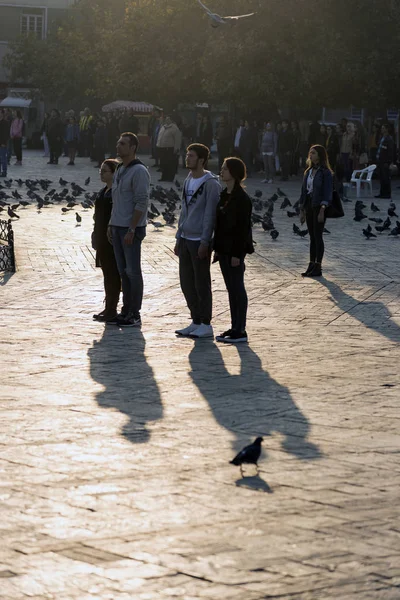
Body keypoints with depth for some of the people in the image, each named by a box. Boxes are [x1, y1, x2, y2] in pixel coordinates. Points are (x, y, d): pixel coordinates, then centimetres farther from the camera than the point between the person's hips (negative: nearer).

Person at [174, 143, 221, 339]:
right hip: (186, 239, 8)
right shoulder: (188, 181, 14)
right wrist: (179, 238, 17)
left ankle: (206, 325, 5)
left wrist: (204, 242, -17)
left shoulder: (210, 183, -11)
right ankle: (196, 321, 18)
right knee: (186, 282, 10)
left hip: (200, 240, -8)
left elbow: (210, 215, -14)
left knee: (201, 283, -2)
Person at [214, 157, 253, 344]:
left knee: (237, 288, -3)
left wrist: (237, 253, -19)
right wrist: (217, 248, 15)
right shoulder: (224, 195, 12)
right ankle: (235, 328, 18)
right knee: (231, 289, 12)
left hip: (235, 249, -9)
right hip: (224, 249, 9)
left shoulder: (241, 198, -15)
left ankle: (240, 331, 2)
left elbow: (243, 227, -17)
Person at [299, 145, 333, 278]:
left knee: (318, 236, -4)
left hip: (319, 206, -7)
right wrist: (302, 210, 13)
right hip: (309, 206, 7)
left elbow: (327, 192, -13)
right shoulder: (308, 171, 12)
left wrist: (322, 211, -20)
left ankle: (318, 267, 0)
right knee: (312, 237, 10)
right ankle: (311, 265, 13)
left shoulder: (325, 172, -9)